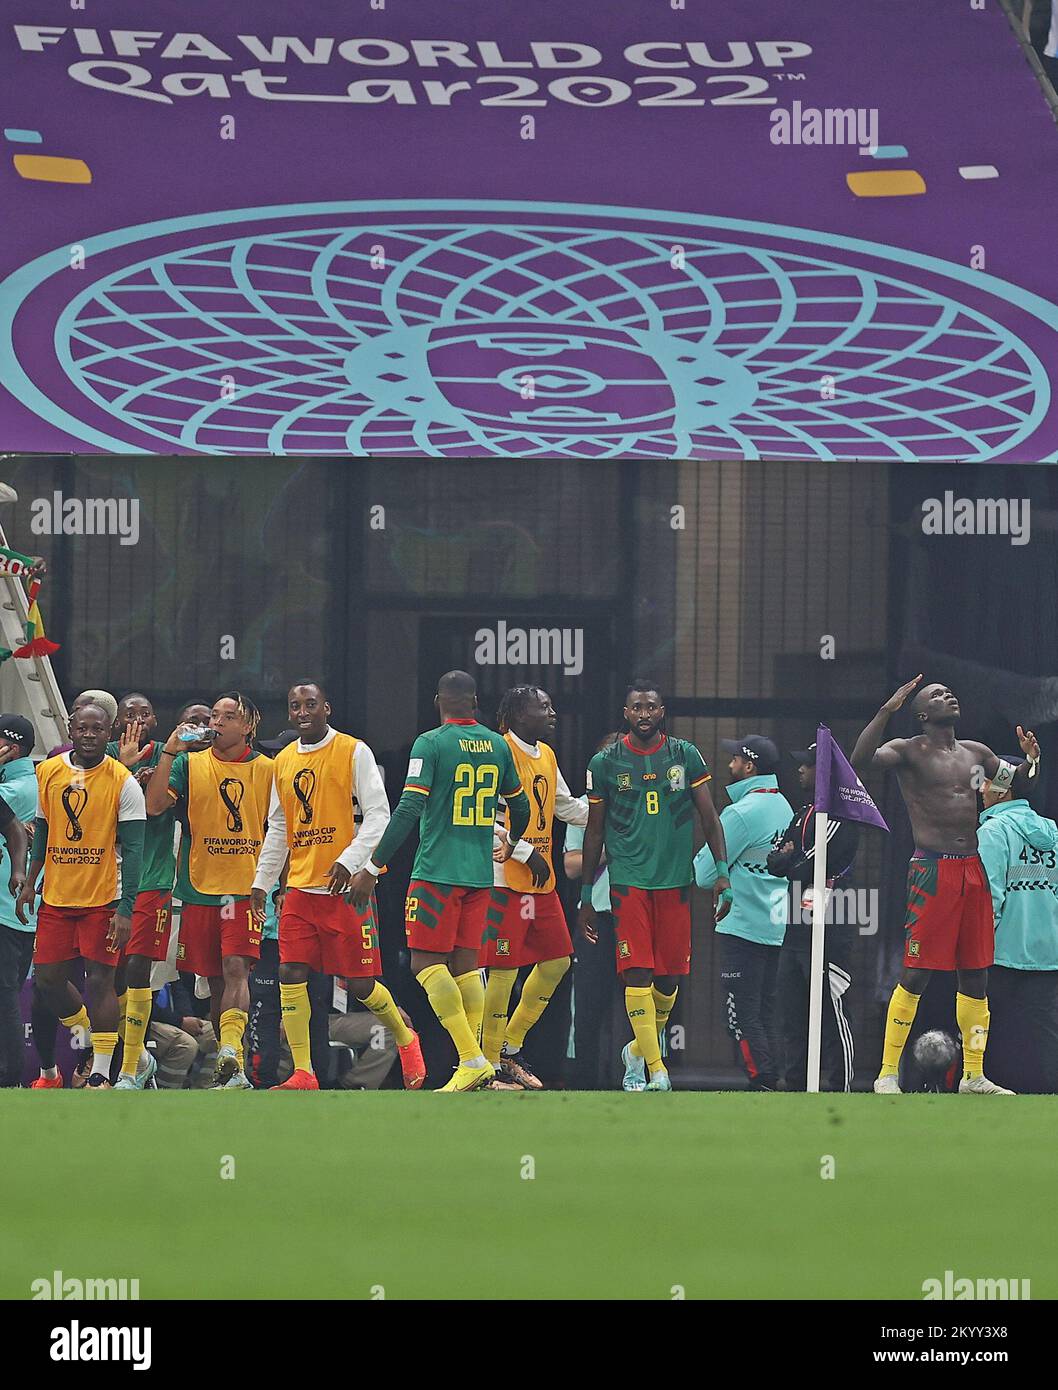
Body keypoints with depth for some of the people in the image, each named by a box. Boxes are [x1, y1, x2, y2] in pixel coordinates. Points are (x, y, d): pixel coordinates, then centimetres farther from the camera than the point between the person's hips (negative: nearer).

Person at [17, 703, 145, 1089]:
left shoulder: (123, 782, -8)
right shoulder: (48, 772, 5)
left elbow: (132, 849, -10)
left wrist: (126, 909, -16)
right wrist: (29, 883, 11)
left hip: (102, 898, -5)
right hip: (56, 896, 5)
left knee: (99, 978, -5)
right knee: (48, 978, 5)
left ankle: (101, 1073, 1)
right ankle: (89, 1035, 30)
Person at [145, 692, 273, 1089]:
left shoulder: (266, 769, 6)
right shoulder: (189, 764, 7)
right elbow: (154, 806, -6)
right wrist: (169, 753, -12)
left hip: (247, 889, -2)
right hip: (199, 888, 2)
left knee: (236, 967, -19)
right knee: (215, 980, 6)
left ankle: (230, 1053, -31)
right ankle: (232, 1069, 14)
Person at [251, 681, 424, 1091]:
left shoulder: (353, 751, -4)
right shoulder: (284, 761, 13)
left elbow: (378, 815, -9)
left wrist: (349, 861, -20)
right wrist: (262, 881, 16)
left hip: (345, 887, -5)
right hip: (300, 888, 5)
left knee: (359, 984, -1)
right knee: (291, 975, -7)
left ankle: (405, 1039, 26)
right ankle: (302, 1075, -3)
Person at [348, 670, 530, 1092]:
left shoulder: (430, 744, -8)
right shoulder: (497, 745, 9)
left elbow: (409, 809, -16)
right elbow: (520, 807, 21)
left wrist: (373, 868, -12)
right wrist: (511, 843, 43)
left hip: (437, 871, -6)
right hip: (480, 874, 6)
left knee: (426, 963, -4)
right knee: (465, 963, 10)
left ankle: (472, 1060, -15)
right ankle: (474, 1064, 4)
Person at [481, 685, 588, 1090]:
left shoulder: (547, 756, 15)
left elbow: (567, 807, 27)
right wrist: (527, 852, -20)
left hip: (542, 880, 9)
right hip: (506, 878, -9)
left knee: (557, 961, 11)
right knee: (504, 969, -6)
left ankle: (511, 1048, 22)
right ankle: (491, 1064, 2)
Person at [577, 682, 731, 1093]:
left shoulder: (685, 756, 5)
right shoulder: (605, 763, 3)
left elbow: (710, 817, 7)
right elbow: (594, 833, 9)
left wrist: (722, 873, -4)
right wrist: (586, 897, 9)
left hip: (675, 881, 2)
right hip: (628, 881, -2)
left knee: (669, 977, 4)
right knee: (637, 973, -12)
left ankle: (639, 1050, 28)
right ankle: (656, 1071, -11)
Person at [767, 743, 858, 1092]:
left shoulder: (841, 814, -10)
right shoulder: (804, 813, 20)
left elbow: (811, 866, -17)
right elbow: (774, 862, 16)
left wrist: (789, 859, 2)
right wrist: (792, 858, -5)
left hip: (825, 932, -10)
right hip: (795, 930, 10)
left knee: (831, 1017, -8)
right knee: (792, 1016, 12)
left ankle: (840, 1090, -7)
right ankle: (795, 1087, 18)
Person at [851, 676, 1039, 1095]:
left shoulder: (975, 753, 17)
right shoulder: (909, 752, -2)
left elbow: (1013, 783, 30)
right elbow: (861, 760, -20)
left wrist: (1029, 761, 8)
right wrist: (887, 710, -24)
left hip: (973, 871, 6)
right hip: (932, 869, -6)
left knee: (976, 975, 9)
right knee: (915, 974, -9)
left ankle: (974, 1076, 17)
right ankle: (888, 1074, -6)